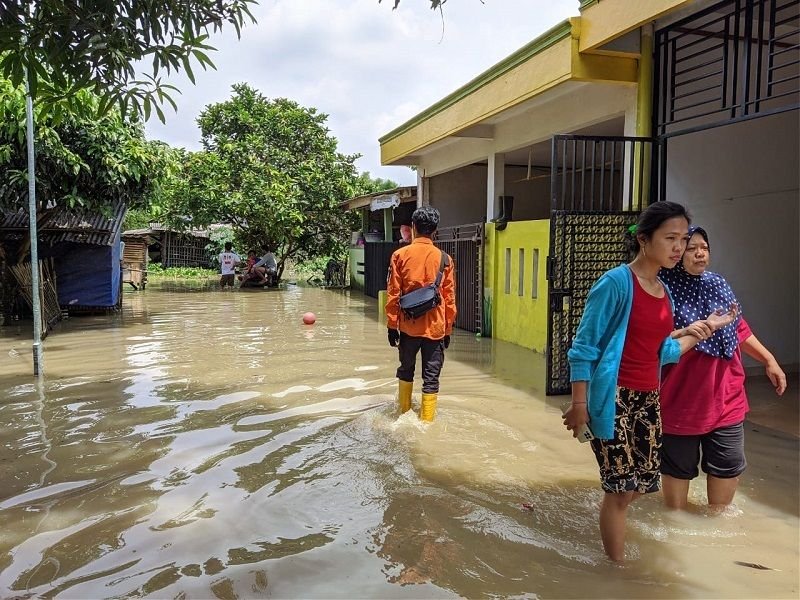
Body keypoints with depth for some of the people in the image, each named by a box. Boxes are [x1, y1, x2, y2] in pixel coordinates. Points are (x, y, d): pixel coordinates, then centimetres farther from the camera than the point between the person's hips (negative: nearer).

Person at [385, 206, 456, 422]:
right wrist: (448, 329, 12)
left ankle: (404, 412, 31)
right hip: (435, 328, 0)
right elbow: (449, 299, 3)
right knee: (431, 377, 6)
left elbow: (393, 294, -3)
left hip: (408, 326, 1)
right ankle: (426, 421, 8)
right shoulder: (444, 259, 0)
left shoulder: (400, 255, -3)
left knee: (406, 369, 20)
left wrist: (392, 325, 5)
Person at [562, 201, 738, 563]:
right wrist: (579, 404, -16)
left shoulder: (664, 292, 9)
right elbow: (583, 349, -14)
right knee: (621, 487, 0)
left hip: (648, 400, 8)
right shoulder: (615, 282, -14)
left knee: (641, 483, 14)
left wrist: (704, 330, 9)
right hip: (614, 400, -7)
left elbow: (662, 353, 14)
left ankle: (612, 538, 36)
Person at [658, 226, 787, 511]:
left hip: (725, 396, 6)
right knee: (677, 465, 10)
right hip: (680, 399, -6)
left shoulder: (718, 285, 5)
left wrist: (769, 360, 18)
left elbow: (739, 328, 16)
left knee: (729, 464, 15)